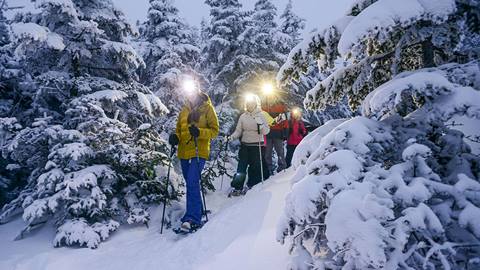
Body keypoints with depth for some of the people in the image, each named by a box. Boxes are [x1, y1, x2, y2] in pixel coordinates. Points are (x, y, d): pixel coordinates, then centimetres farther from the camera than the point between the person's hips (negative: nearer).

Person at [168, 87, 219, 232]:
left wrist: (199, 132, -21)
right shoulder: (184, 111, 14)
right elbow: (179, 130, 19)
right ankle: (198, 211, 30)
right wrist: (175, 137, -3)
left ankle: (193, 219, -18)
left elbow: (214, 130, -4)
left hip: (199, 152, -6)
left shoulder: (207, 108, 0)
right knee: (191, 183, 14)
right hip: (184, 152, 6)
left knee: (192, 183, -18)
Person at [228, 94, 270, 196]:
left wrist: (260, 125, -24)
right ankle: (237, 188, 2)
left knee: (256, 167, 3)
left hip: (257, 146, -2)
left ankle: (252, 186, 17)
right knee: (241, 167, -4)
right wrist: (232, 137, -11)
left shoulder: (261, 115, 1)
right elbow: (238, 131, 8)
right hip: (245, 145, 2)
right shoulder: (243, 116, 8)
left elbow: (266, 131, -6)